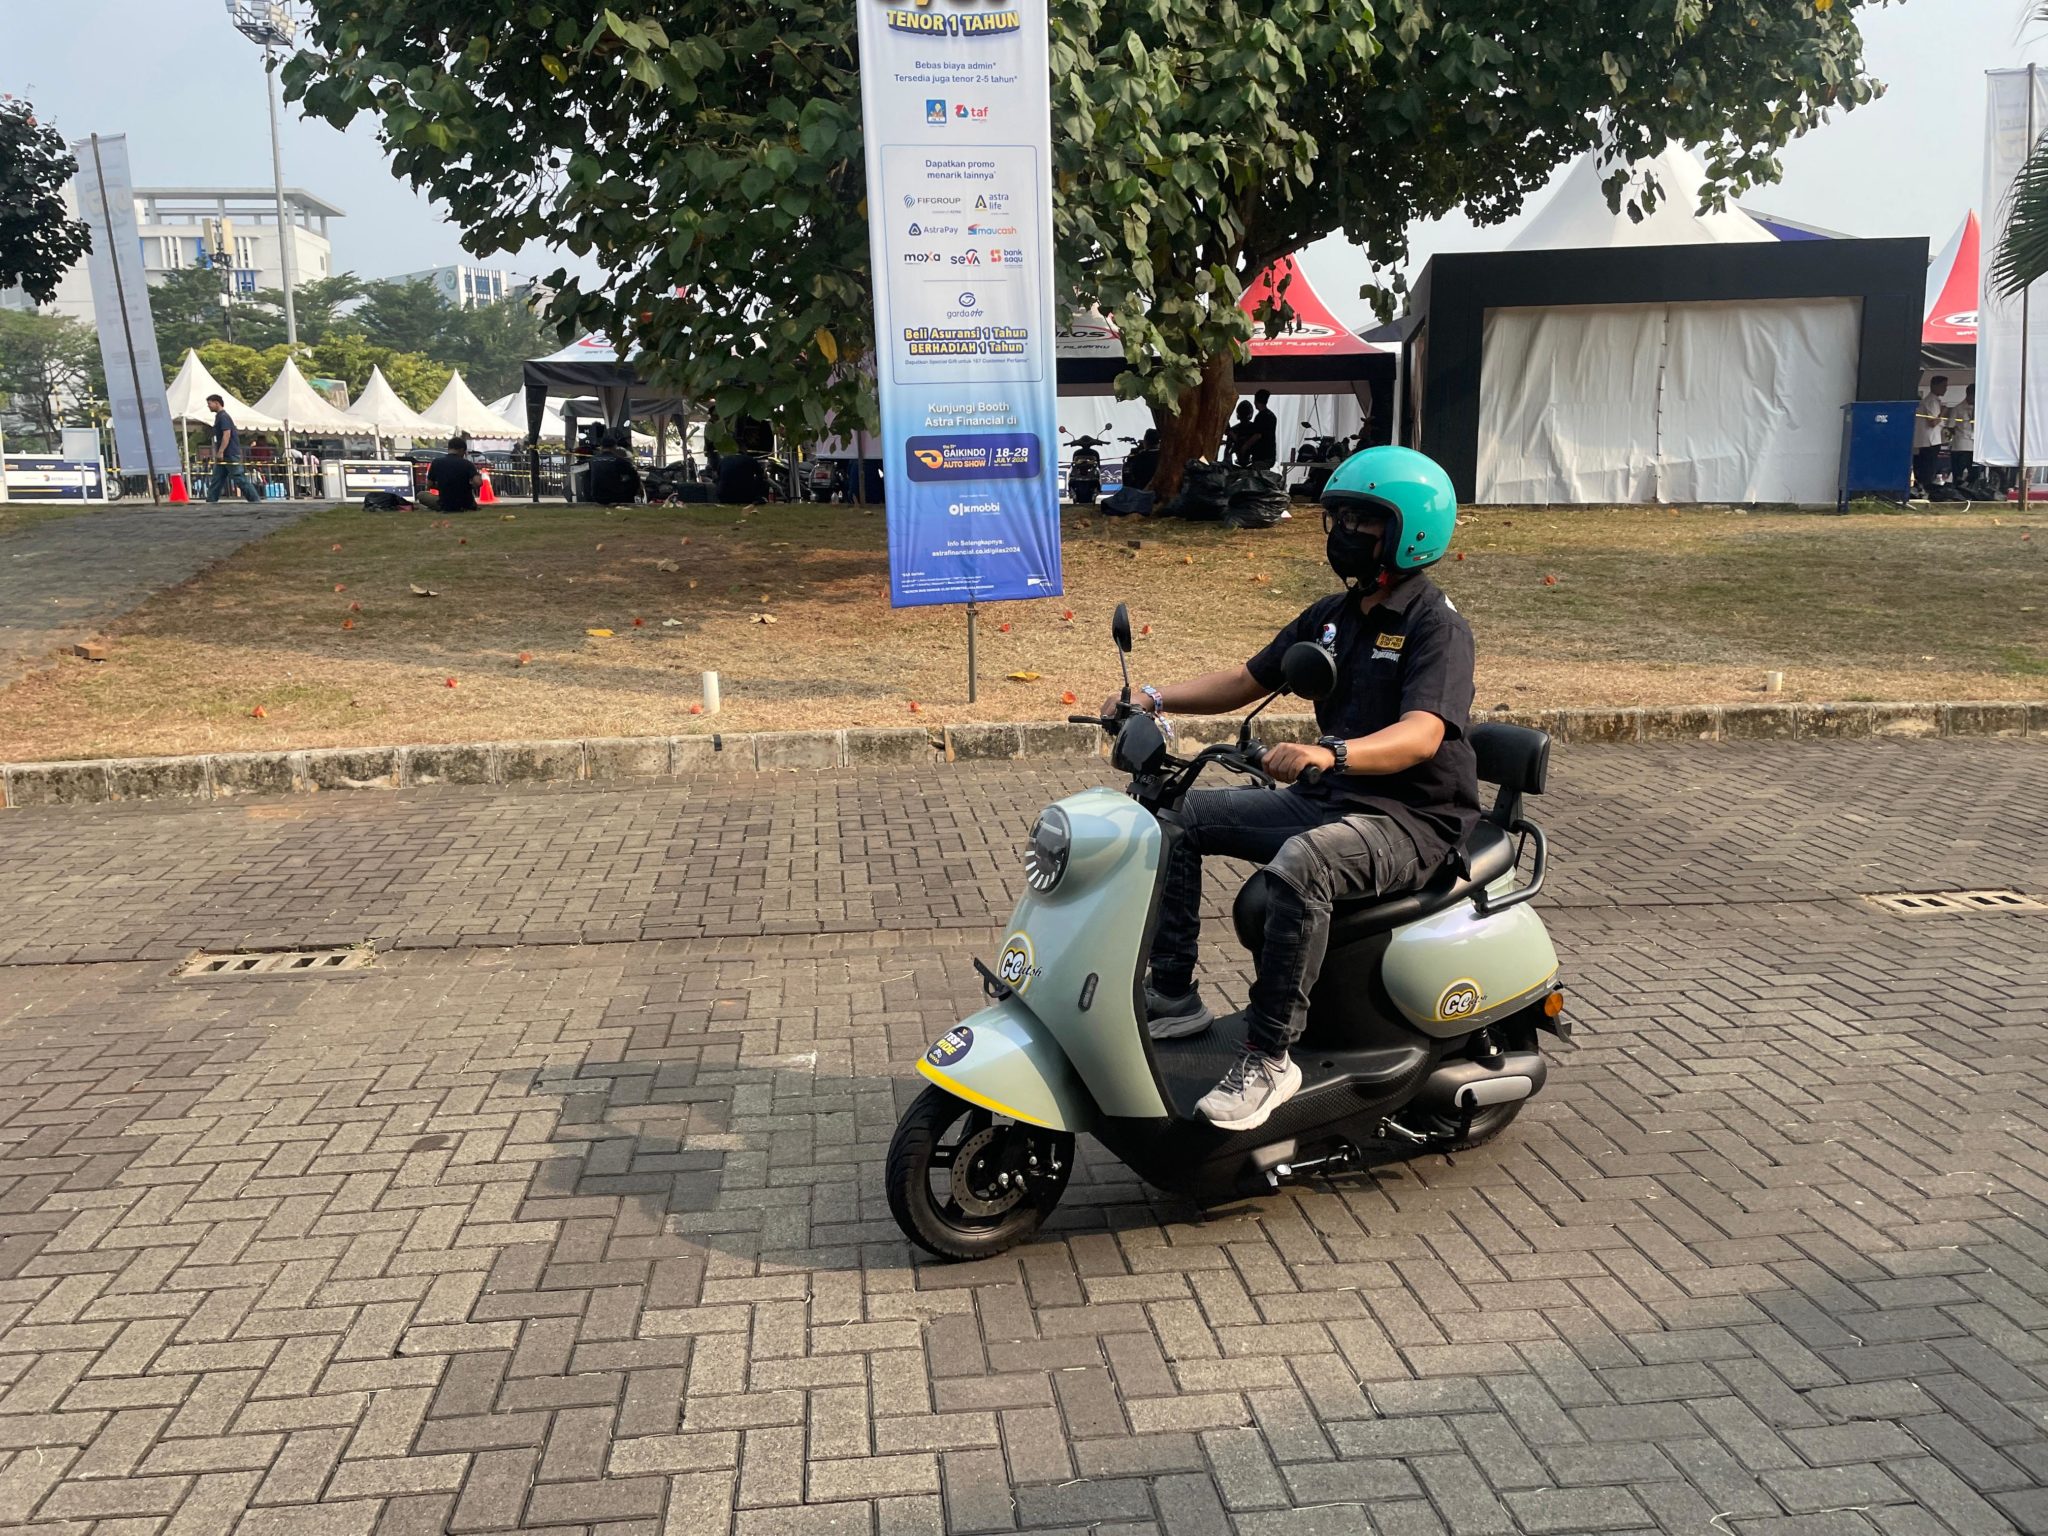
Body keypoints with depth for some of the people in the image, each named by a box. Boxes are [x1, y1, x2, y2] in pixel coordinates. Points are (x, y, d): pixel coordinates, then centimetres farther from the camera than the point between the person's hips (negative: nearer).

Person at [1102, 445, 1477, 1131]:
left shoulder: (1437, 625, -13)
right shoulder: (1332, 615, 13)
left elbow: (1422, 734, -29)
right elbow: (1247, 681, 15)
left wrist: (1331, 754, -48)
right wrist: (1153, 699, 0)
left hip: (1414, 819, -9)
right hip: (1326, 800, 9)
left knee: (1295, 869, -38)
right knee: (1178, 815, 1)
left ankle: (1269, 1056, -27)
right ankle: (1172, 994, 2)